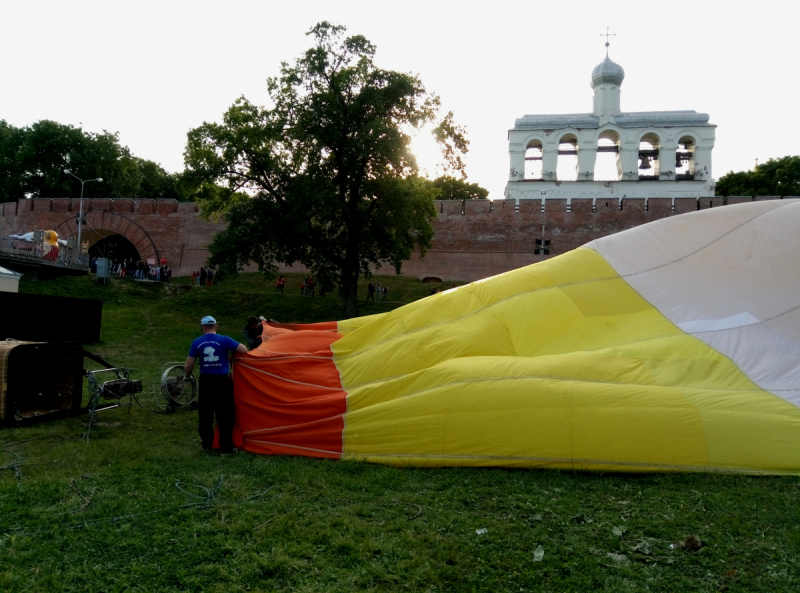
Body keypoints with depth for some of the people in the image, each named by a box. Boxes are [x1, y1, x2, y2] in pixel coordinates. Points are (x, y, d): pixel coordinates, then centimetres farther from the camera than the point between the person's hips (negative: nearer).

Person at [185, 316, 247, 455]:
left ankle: (207, 443, 27)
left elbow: (189, 365, 3)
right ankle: (226, 448, 4)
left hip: (205, 382, 2)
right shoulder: (224, 340, -5)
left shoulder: (196, 343, 2)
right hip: (222, 382, -2)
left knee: (205, 414, 17)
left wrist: (187, 376, 23)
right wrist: (232, 351, 10)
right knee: (224, 416, 3)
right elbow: (244, 349, -11)